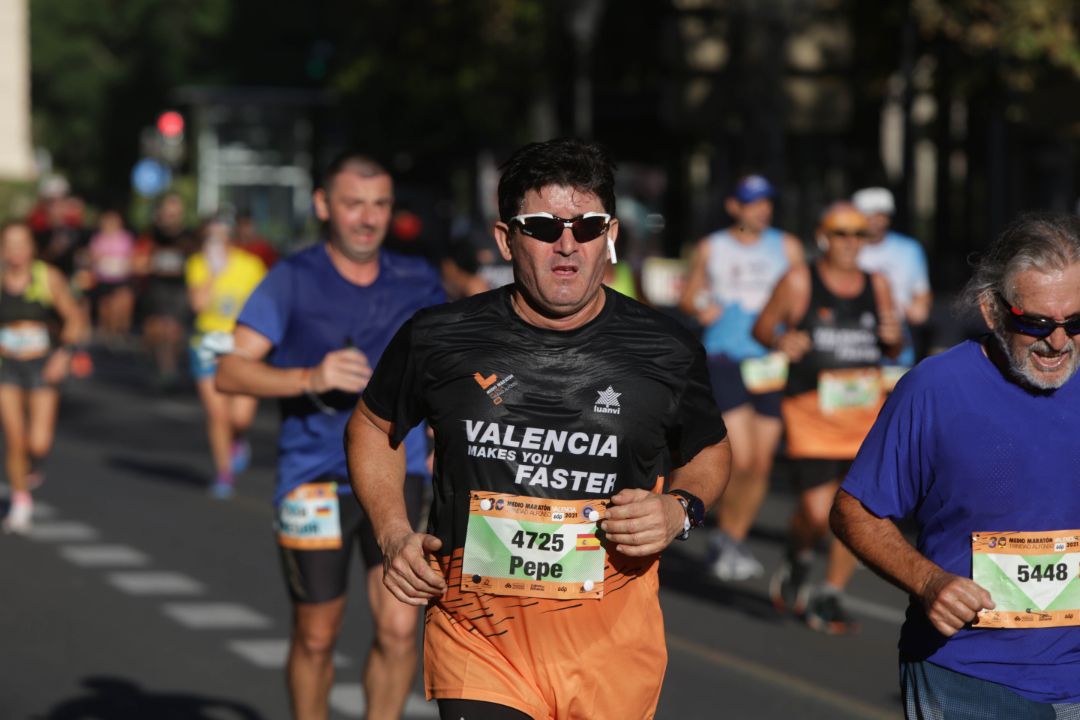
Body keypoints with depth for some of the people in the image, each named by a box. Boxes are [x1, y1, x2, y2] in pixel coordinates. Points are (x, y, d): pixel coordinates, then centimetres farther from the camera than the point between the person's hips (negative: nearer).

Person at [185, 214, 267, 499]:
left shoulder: (250, 265, -3)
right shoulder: (199, 265, -1)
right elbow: (198, 303, -16)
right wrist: (213, 271, -18)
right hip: (208, 345, 1)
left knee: (240, 416, -12)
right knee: (217, 414, -3)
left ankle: (238, 440, 26)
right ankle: (223, 473, 14)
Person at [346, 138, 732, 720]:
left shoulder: (667, 353, 0)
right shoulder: (439, 339, -1)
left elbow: (710, 452, 18)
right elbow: (373, 426, 17)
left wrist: (680, 510, -3)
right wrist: (394, 534, 3)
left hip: (612, 648, 1)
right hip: (477, 634, -1)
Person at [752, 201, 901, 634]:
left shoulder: (877, 286, 10)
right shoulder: (799, 282, -1)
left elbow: (892, 351, 20)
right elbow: (762, 326, 6)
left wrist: (894, 338, -3)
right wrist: (780, 341, -15)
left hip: (865, 413, 4)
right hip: (812, 414, -4)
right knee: (817, 513, -11)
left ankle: (829, 598, 14)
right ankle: (798, 560, 24)